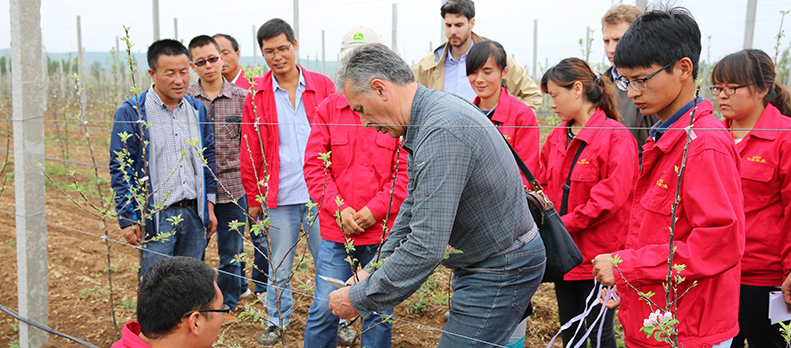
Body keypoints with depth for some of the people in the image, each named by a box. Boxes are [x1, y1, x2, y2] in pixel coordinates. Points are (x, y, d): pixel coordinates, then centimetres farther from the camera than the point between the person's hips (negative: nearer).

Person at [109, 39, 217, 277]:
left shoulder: (197, 109, 8)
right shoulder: (131, 113, -8)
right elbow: (120, 170, -7)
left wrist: (209, 205, 11)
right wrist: (127, 221, -9)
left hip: (194, 214, 5)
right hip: (155, 216, -4)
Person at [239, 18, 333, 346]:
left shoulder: (322, 86, 2)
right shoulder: (257, 96, 3)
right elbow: (250, 152, 6)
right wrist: (253, 196, 3)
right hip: (279, 196, 0)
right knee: (278, 267, 11)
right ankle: (276, 321, 30)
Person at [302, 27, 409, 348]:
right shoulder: (328, 108, 5)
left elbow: (408, 169, -5)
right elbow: (313, 165, 3)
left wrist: (375, 210, -11)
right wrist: (339, 208, -8)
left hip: (382, 230, -1)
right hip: (335, 230, 1)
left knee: (378, 311, 11)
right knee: (324, 308, 4)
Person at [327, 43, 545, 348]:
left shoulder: (441, 133, -30)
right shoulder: (425, 119, 5)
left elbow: (426, 247, -33)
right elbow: (414, 207, 14)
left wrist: (359, 299, -22)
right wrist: (375, 268, 7)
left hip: (501, 272, -10)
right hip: (478, 264, 10)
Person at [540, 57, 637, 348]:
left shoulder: (616, 136, -15)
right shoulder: (557, 137, 9)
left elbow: (611, 196, -21)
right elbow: (544, 185, 16)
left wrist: (565, 224, -17)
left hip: (598, 256, -7)